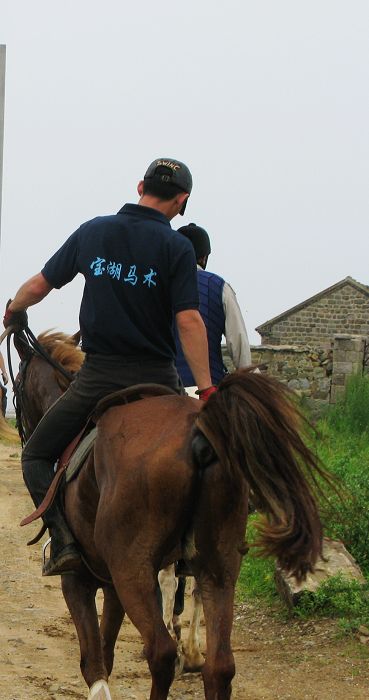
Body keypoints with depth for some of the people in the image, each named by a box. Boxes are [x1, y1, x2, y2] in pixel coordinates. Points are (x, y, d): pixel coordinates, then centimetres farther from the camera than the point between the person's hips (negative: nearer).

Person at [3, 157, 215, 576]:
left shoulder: (92, 232, 4)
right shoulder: (177, 247, -5)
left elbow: (39, 286, 10)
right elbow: (188, 321, -14)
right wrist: (206, 390, -15)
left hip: (98, 376, 1)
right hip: (157, 377, 0)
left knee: (37, 455, 13)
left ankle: (63, 538, -7)